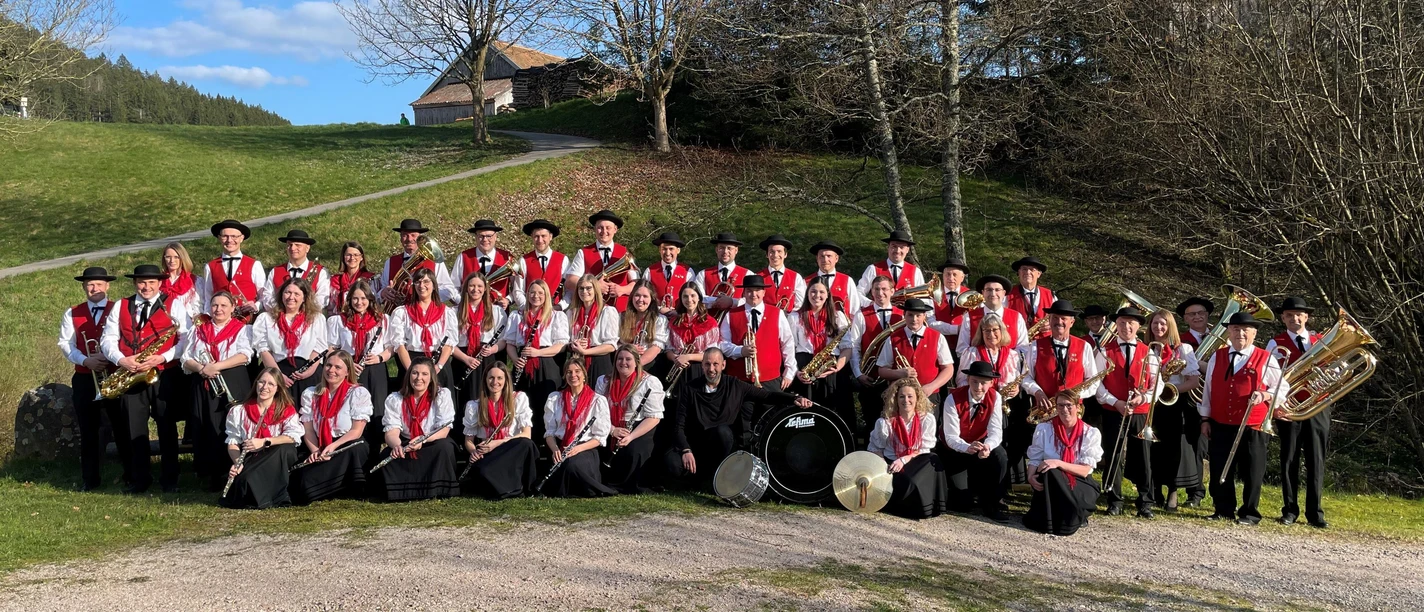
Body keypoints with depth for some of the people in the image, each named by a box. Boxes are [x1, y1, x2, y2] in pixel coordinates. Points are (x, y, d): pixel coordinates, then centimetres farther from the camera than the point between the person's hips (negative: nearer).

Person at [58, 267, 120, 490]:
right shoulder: (72, 314, 11)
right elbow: (65, 343, 3)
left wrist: (109, 359, -21)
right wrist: (86, 360, -14)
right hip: (85, 379, 2)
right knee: (88, 430, 5)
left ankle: (131, 475, 10)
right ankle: (90, 479, 11)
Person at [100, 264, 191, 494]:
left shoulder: (173, 305, 2)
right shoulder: (120, 306, 13)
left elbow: (187, 337, -7)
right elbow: (107, 338, 8)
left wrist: (162, 357, -18)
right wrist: (121, 360, -11)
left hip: (164, 374, -3)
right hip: (130, 374, 3)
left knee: (167, 427, 1)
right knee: (134, 429, 4)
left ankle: (169, 479, 7)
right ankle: (139, 479, 13)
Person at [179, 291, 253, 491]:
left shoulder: (242, 329, 7)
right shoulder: (199, 330, 19)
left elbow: (245, 355, -10)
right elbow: (185, 359, 11)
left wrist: (216, 366, -17)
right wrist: (201, 368, -10)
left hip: (232, 387, -3)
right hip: (204, 387, 4)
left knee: (230, 429, -9)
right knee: (207, 429, -1)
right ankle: (213, 475, 4)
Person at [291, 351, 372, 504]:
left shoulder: (359, 393, 0)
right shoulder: (310, 395, 12)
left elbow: (357, 431, -7)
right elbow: (308, 430, 4)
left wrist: (333, 446, -23)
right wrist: (315, 451, -16)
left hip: (349, 449, -2)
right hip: (320, 451, 2)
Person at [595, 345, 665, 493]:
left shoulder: (650, 382, -6)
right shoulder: (604, 382, 9)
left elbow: (654, 417, -12)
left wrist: (631, 436, -23)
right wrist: (612, 430, -16)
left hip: (639, 430, -4)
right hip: (609, 432, 4)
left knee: (632, 452, -32)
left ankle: (633, 486, -8)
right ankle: (607, 483, -1)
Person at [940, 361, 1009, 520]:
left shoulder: (995, 397, -15)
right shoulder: (953, 399, -23)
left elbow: (996, 431, -20)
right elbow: (951, 437, -25)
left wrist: (987, 446, -43)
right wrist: (967, 448, -47)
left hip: (980, 443, 3)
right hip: (955, 450, -3)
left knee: (1000, 457, -32)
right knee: (962, 504, -14)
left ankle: (989, 503, -11)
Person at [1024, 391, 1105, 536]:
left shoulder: (1091, 433, -4)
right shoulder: (1043, 429, 1)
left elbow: (1085, 470, -11)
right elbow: (1034, 459, 0)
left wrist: (1058, 463, -27)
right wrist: (1031, 477, -24)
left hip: (1080, 485, -1)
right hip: (1051, 484, 1)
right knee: (1049, 473, -34)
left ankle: (1074, 517, 0)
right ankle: (1047, 521, -15)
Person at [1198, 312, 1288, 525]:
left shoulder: (1266, 359, 0)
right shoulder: (1217, 357, 10)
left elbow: (1283, 388, 3)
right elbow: (1208, 389, 13)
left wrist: (1265, 395, -17)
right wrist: (1205, 418, 10)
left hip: (1252, 427, -3)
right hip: (1220, 426, 3)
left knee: (1251, 473, 2)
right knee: (1220, 472, 5)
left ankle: (1250, 513, 13)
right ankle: (1224, 510, 17)